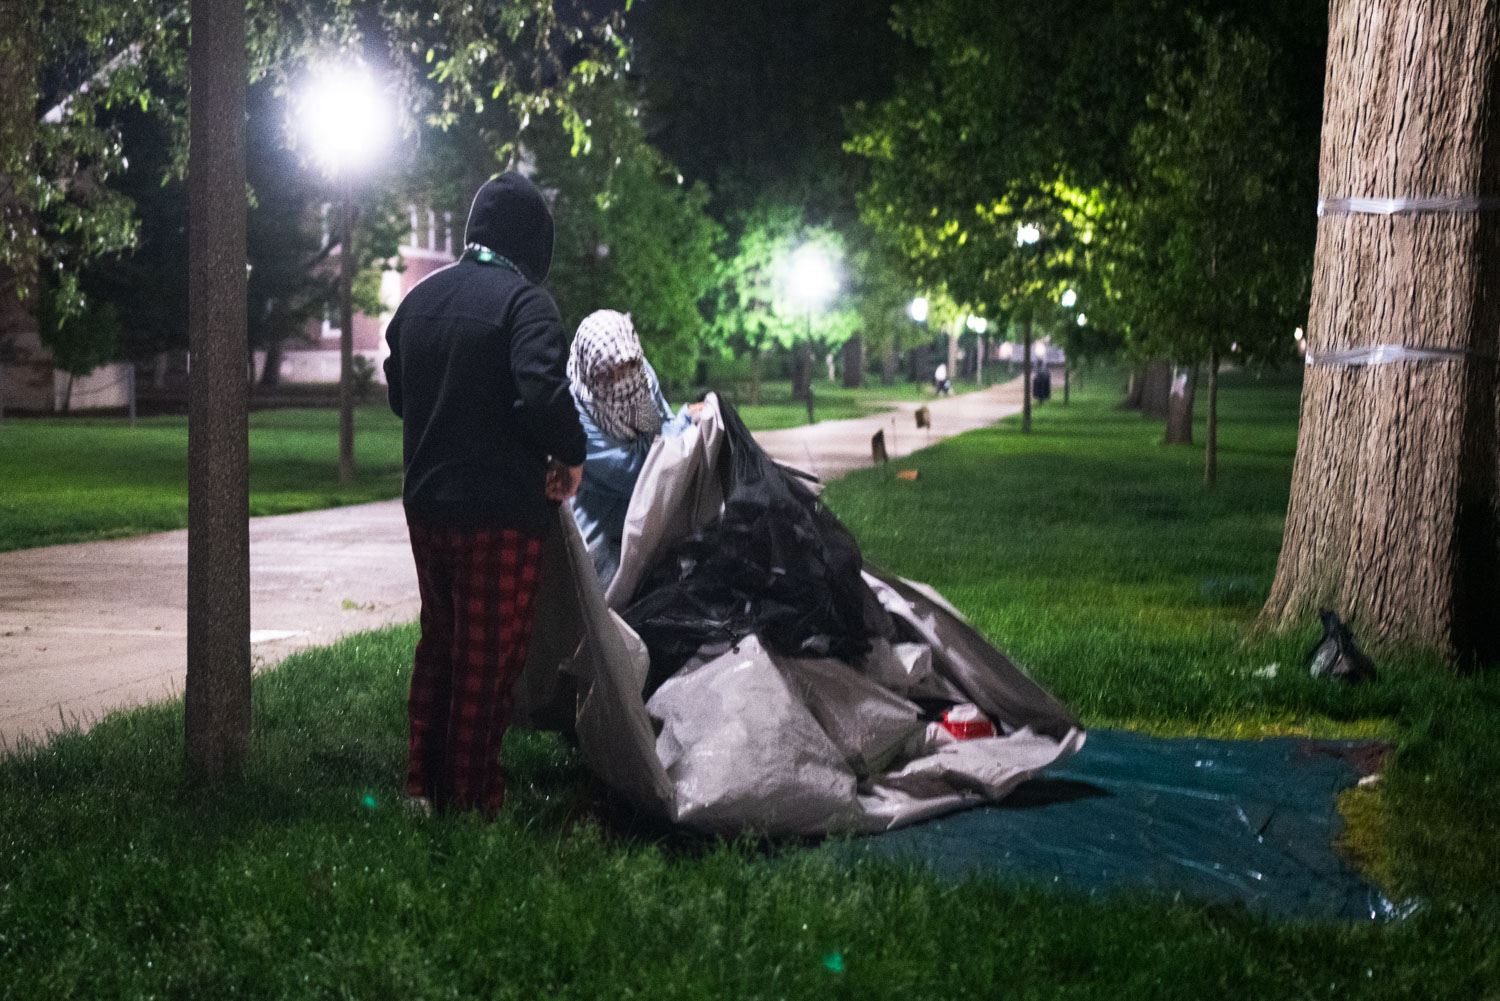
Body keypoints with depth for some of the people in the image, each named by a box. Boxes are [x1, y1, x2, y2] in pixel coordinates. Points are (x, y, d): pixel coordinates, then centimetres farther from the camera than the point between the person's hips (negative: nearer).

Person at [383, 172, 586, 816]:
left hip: (425, 502, 7)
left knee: (438, 643, 19)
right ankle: (472, 800, 8)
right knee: (488, 655, 2)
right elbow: (543, 392, -28)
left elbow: (397, 391, 19)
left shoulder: (420, 298, 10)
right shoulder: (524, 300, -15)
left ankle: (423, 786, 25)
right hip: (499, 512, -7)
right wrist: (569, 455, -13)